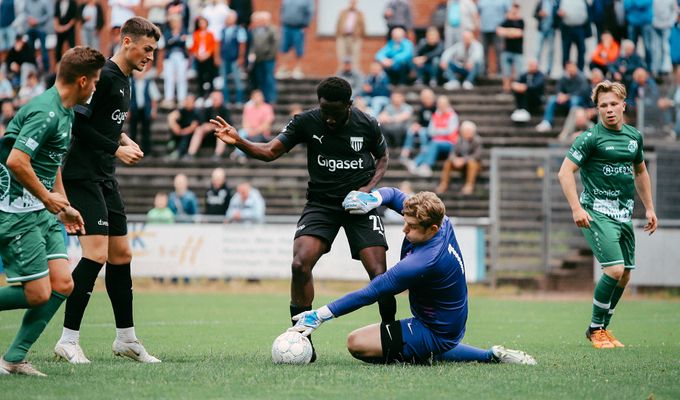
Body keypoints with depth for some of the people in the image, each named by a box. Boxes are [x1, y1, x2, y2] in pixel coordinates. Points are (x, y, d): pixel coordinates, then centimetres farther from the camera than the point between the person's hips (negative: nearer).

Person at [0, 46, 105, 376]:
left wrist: (64, 206, 25)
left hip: (43, 213, 10)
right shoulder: (45, 112, -19)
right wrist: (48, 198, -17)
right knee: (38, 294, -11)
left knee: (62, 285, 0)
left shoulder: (65, 112, 14)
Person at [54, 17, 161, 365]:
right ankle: (68, 341, -11)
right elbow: (77, 124, -20)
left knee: (121, 254, 11)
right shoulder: (104, 76, -15)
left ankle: (126, 339, 20)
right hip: (82, 176, -10)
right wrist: (116, 148, -15)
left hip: (104, 179, 10)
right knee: (96, 254, -16)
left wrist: (124, 138, 9)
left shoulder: (123, 81, 15)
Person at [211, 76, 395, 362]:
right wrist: (238, 141, -23)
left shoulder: (367, 125, -6)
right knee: (300, 264, -20)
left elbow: (382, 158, 12)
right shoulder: (306, 122, -7)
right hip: (321, 204, 1)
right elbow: (271, 151, -6)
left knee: (378, 273, -12)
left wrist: (370, 187, -6)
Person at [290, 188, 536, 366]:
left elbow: (369, 294, -31)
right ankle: (491, 356, 25)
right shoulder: (441, 221, -9)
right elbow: (395, 195, 7)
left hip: (435, 333, -9)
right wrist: (373, 198, -16)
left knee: (357, 343, -18)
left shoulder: (422, 263, -33)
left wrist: (320, 315, -28)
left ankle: (423, 359, -8)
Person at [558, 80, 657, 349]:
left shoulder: (634, 137, 11)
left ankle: (603, 328, 22)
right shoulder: (591, 137, -9)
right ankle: (595, 329, -2)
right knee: (614, 269, -18)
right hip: (597, 213, -7)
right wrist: (576, 208, -20)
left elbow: (640, 172, 26)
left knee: (624, 276, 7)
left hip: (624, 213, 7)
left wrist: (649, 207, 22)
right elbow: (565, 172, -11)